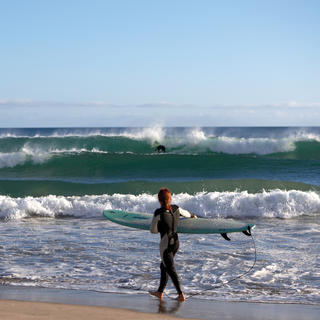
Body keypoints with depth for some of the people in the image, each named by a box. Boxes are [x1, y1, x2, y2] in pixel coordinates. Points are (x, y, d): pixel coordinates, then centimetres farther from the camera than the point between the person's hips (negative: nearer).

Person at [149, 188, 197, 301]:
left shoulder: (158, 213, -19)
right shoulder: (176, 209, -3)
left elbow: (153, 230, -11)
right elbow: (185, 213, 19)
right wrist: (192, 215, 41)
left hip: (165, 244, -6)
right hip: (176, 242, 6)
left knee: (171, 270, 0)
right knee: (163, 266, 20)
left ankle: (181, 295, -3)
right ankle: (160, 292, 30)